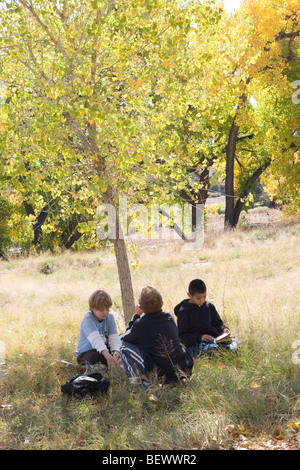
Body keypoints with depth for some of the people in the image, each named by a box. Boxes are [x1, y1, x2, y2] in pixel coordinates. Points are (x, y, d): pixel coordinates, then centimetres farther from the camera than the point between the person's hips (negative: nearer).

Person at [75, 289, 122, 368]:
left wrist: (116, 351, -34)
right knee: (95, 356, -38)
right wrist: (107, 356, -50)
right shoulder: (87, 320, -20)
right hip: (86, 353, -5)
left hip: (105, 349, 6)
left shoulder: (110, 317, -1)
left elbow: (114, 337, -11)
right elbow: (95, 339, -36)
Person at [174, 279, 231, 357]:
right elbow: (182, 336, -2)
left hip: (214, 339, 5)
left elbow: (218, 323, 30)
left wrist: (223, 329, 6)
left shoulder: (209, 306, 19)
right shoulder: (184, 312, 3)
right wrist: (199, 337, -17)